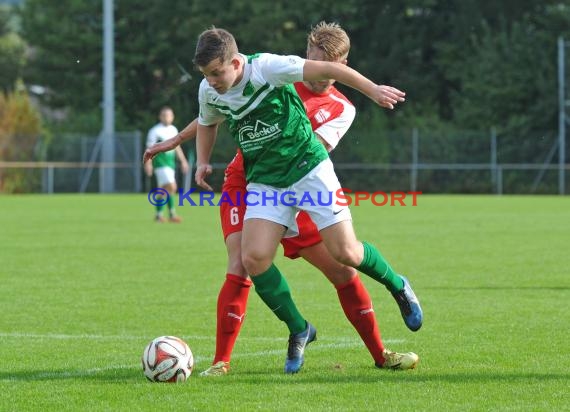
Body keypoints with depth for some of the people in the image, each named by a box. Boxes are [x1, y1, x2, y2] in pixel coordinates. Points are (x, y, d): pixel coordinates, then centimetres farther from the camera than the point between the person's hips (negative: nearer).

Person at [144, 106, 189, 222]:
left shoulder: (173, 130, 14)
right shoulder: (155, 131, -8)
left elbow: (177, 146, 23)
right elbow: (150, 148, -10)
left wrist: (183, 161, 22)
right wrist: (148, 163, -17)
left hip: (170, 163, 7)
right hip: (160, 163, -7)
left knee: (164, 190, 10)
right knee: (171, 187, -18)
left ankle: (158, 215, 18)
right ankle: (172, 214, -14)